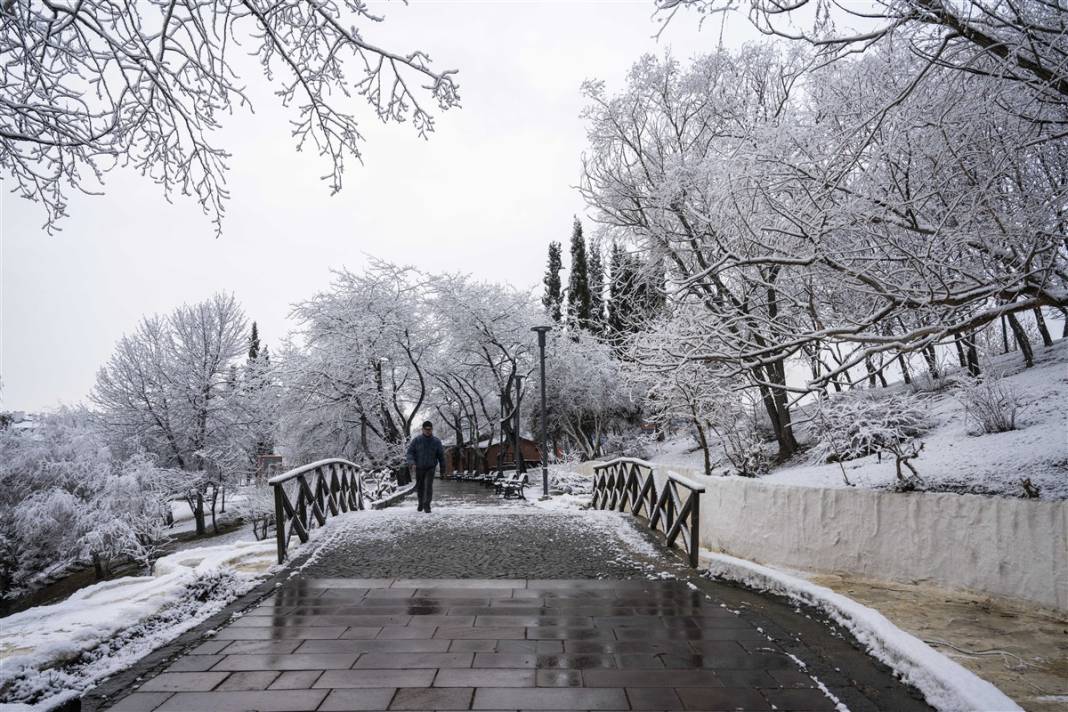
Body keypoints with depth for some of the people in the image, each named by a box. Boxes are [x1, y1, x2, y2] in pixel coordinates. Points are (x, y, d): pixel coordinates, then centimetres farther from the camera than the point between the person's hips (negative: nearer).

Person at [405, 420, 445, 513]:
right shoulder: (416, 440, -5)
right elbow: (410, 452, -7)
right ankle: (421, 503, 35)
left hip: (430, 468, -1)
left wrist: (443, 471, 5)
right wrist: (412, 463, -25)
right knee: (420, 487, 13)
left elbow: (441, 456, 3)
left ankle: (427, 505, -11)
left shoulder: (436, 442, -3)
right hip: (419, 468, 1)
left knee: (429, 486, -16)